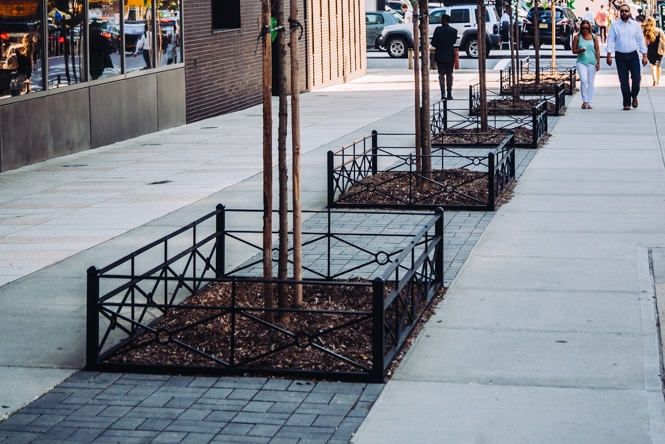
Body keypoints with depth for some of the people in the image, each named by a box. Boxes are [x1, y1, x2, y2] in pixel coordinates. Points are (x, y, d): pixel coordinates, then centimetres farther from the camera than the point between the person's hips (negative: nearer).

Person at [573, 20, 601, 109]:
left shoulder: (594, 37, 5)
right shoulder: (577, 37, 3)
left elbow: (597, 51, 7)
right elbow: (574, 50, 6)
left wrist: (598, 62, 2)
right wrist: (580, 50, -15)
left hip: (592, 62, 1)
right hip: (581, 62, -1)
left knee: (590, 82, 4)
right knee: (583, 81, -16)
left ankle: (590, 102, 9)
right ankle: (585, 100, -4)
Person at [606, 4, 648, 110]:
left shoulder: (636, 25, 4)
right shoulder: (615, 25, 2)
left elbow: (641, 40, 6)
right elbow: (610, 40, 0)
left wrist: (644, 55, 1)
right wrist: (609, 55, -7)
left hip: (633, 55, 1)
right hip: (620, 56, 0)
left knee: (636, 78, -5)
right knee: (623, 81, 2)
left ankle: (634, 96, 23)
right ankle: (626, 103, 10)